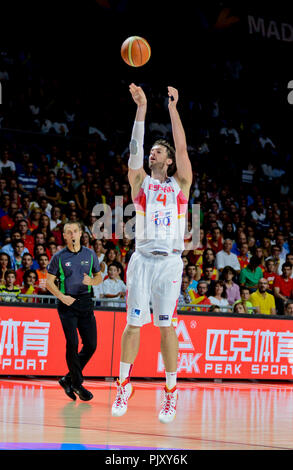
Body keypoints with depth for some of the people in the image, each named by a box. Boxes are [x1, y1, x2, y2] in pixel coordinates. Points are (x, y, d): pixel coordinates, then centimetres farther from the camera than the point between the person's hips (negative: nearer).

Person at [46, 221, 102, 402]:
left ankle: (68, 379, 15)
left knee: (91, 345, -1)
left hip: (86, 302, 3)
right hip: (67, 303, -3)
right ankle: (77, 384, 3)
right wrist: (62, 297, -11)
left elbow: (99, 277, 16)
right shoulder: (59, 257, 2)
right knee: (73, 344, -10)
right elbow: (49, 281, 5)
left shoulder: (90, 254, 8)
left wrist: (91, 281, -8)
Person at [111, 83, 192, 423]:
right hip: (141, 259, 2)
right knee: (133, 323, 0)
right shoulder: (141, 182, 13)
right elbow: (135, 149, 1)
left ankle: (171, 392, 2)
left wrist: (173, 108, -3)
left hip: (169, 261, -2)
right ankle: (124, 386, 9)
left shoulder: (180, 184, 11)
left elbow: (182, 147, 1)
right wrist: (141, 109, -6)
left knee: (166, 325, -3)